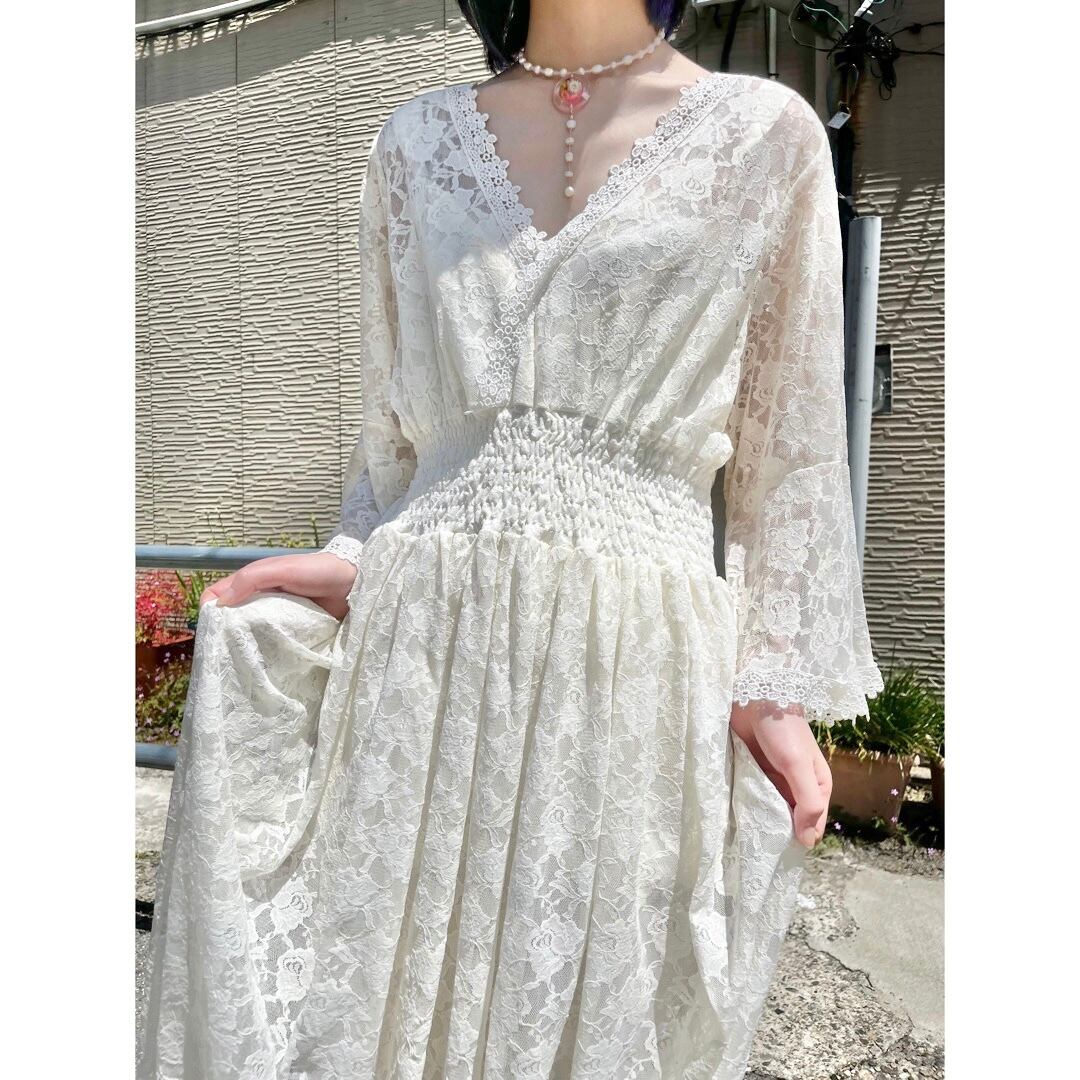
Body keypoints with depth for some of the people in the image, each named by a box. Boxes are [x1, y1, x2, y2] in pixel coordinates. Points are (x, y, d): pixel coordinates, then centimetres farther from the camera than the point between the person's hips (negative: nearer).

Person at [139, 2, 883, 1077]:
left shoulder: (768, 132, 6)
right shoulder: (415, 140, 13)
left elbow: (788, 446, 3)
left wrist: (780, 686, -2)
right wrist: (355, 561, 1)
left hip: (637, 653, -1)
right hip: (421, 639, 3)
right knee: (380, 990, 12)